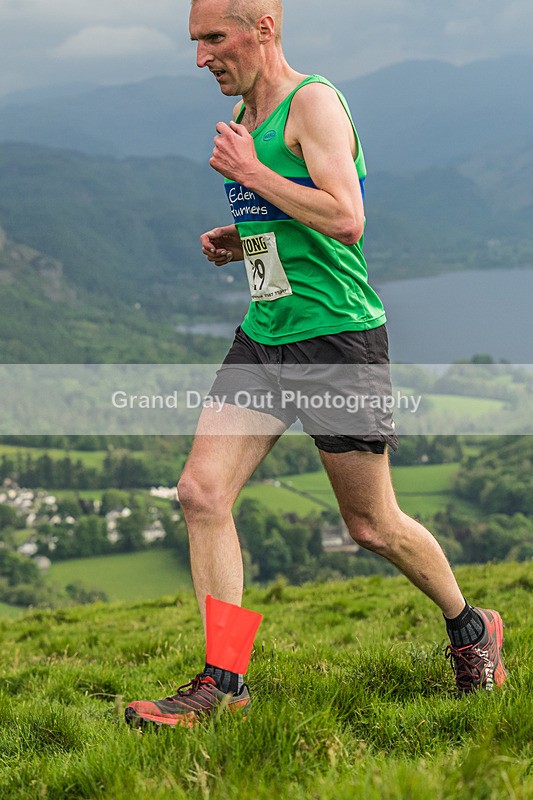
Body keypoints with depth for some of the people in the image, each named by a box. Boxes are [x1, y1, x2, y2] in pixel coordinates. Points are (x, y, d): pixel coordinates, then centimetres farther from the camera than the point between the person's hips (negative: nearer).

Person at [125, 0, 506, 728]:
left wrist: (250, 173, -19)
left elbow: (346, 221, -25)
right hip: (263, 337, 8)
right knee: (201, 491, -7)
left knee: (372, 525, 4)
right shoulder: (246, 115, 14)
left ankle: (470, 628, 30)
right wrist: (237, 238, 8)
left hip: (336, 336, -8)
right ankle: (223, 681, -1)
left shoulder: (313, 102, -12)